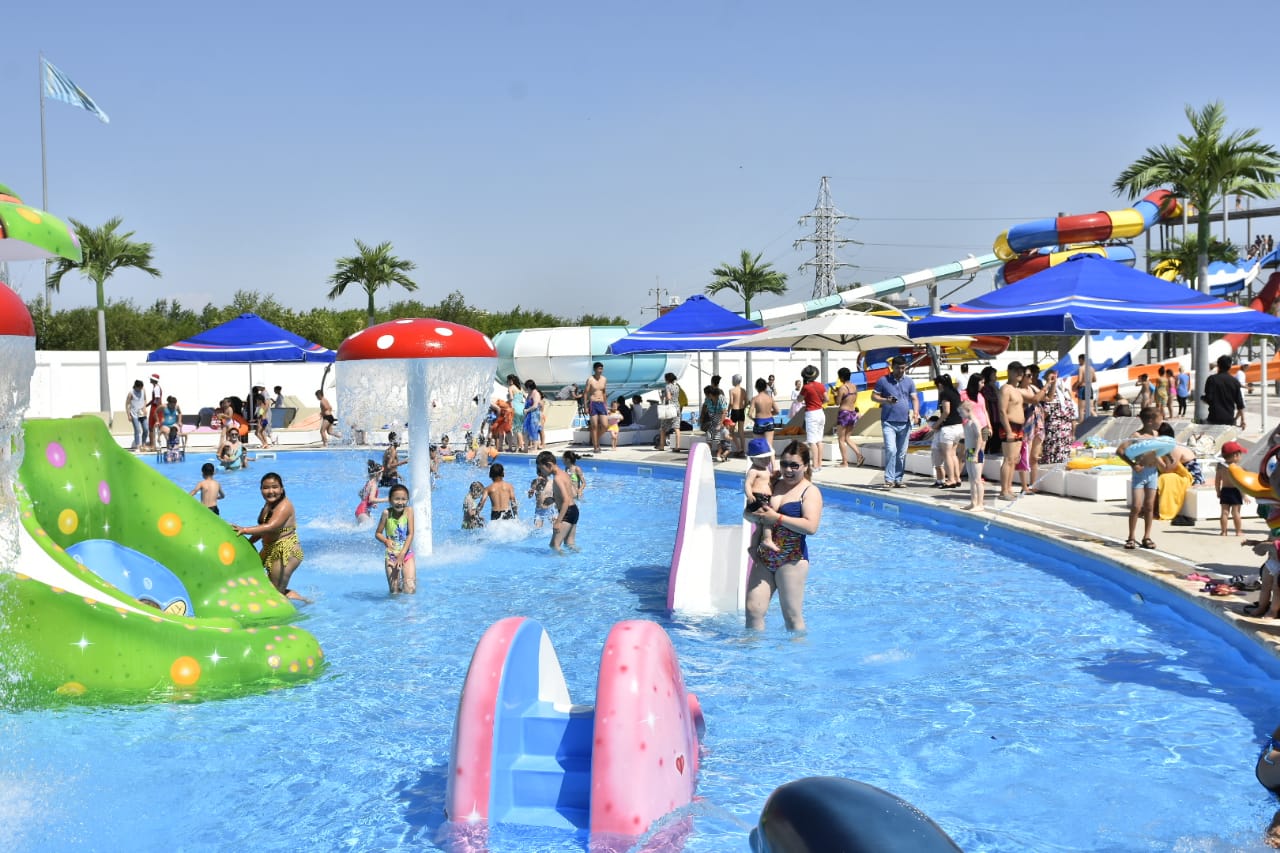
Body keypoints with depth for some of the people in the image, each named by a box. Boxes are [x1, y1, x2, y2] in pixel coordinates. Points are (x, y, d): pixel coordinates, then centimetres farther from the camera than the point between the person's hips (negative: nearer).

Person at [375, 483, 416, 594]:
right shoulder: (387, 513, -7)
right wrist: (386, 541, -21)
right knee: (394, 591, -2)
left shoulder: (409, 511, -8)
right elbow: (377, 533, 1)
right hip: (391, 555, 0)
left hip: (407, 554, 0)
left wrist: (402, 554, -18)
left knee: (410, 590, -11)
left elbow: (410, 534, -11)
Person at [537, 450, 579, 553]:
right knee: (569, 544, 18)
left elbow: (566, 501, -25)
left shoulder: (557, 478, -18)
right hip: (574, 510, 11)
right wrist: (553, 499, 13)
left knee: (554, 545, -12)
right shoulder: (564, 474, 12)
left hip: (567, 512, -11)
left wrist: (558, 521, -27)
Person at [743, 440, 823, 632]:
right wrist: (756, 516, -8)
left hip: (792, 559, -5)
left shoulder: (810, 492, -4)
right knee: (753, 609, 2)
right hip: (764, 557, 6)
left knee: (792, 616, 0)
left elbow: (810, 527, -19)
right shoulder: (773, 485, 13)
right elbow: (746, 513, 16)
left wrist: (777, 518, -19)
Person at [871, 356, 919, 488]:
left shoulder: (909, 381, 10)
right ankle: (889, 479, -11)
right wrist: (886, 401, -14)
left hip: (905, 422, 3)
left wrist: (915, 412, -11)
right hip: (888, 422, -3)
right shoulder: (883, 381, 2)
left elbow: (914, 398, 7)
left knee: (902, 453, 7)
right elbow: (873, 397, 4)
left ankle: (898, 479, 15)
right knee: (891, 450, -15)